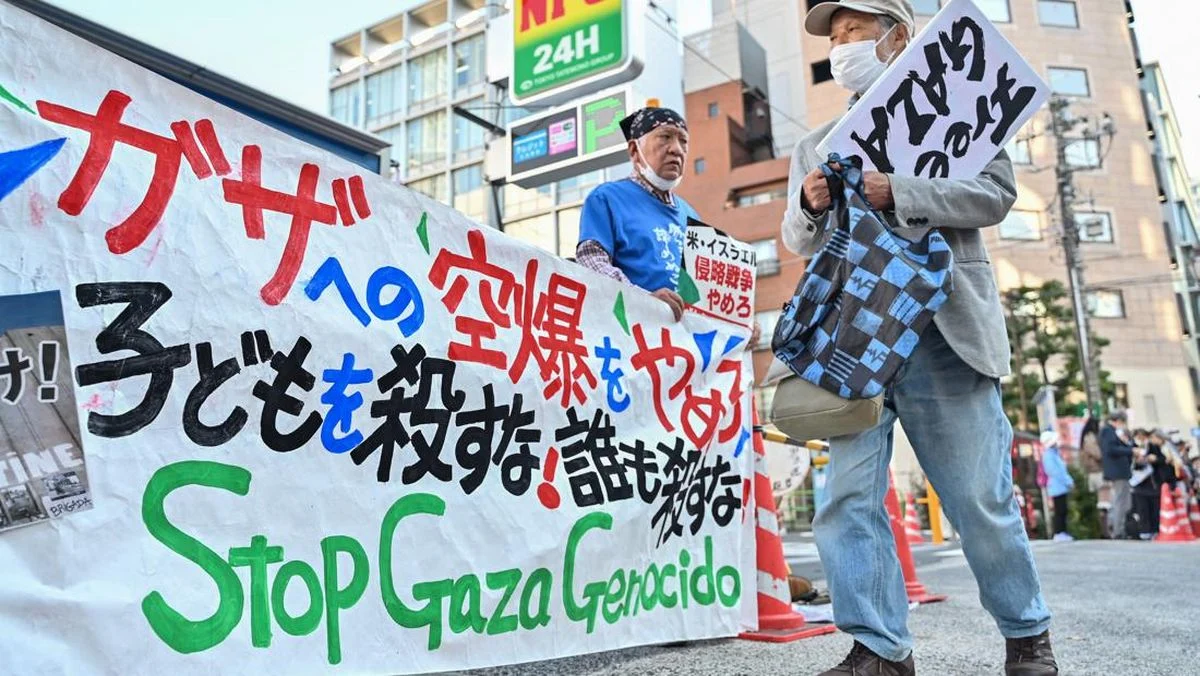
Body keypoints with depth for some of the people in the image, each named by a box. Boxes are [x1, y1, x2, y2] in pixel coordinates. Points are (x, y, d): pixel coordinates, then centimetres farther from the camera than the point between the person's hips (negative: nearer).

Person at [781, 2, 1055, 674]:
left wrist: (896, 193, -15)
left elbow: (996, 191, -2)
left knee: (981, 498, 2)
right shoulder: (817, 144, 22)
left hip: (941, 334, -3)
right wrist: (810, 207, -5)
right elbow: (800, 240, 18)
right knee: (850, 498, -3)